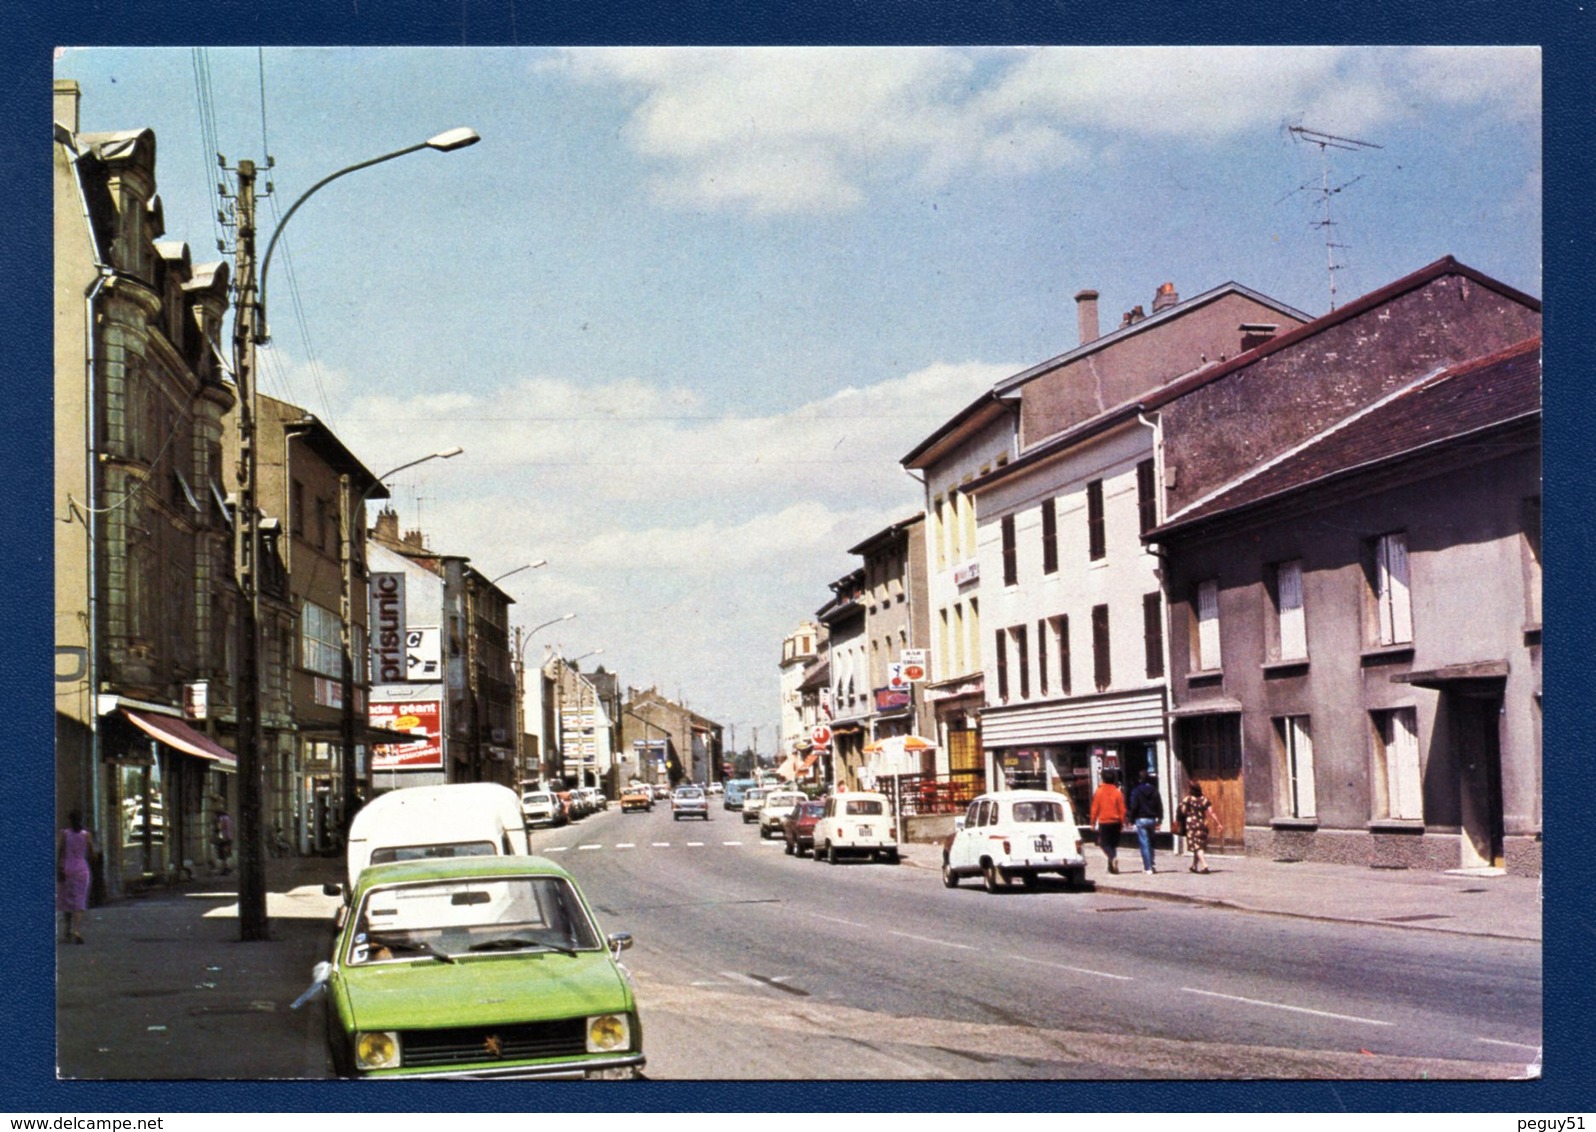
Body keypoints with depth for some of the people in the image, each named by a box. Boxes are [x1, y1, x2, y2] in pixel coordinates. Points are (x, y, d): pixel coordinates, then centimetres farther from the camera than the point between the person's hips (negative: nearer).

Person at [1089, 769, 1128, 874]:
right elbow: (1122, 809, -1)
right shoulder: (1118, 792, -3)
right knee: (1113, 844, 12)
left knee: (1104, 843, 5)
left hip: (1103, 822, -2)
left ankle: (1113, 857, -23)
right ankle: (1112, 867, 12)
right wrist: (1122, 821, 8)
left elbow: (1095, 808, -3)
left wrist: (1093, 821, 6)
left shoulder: (1099, 792, -5)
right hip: (1115, 822, 2)